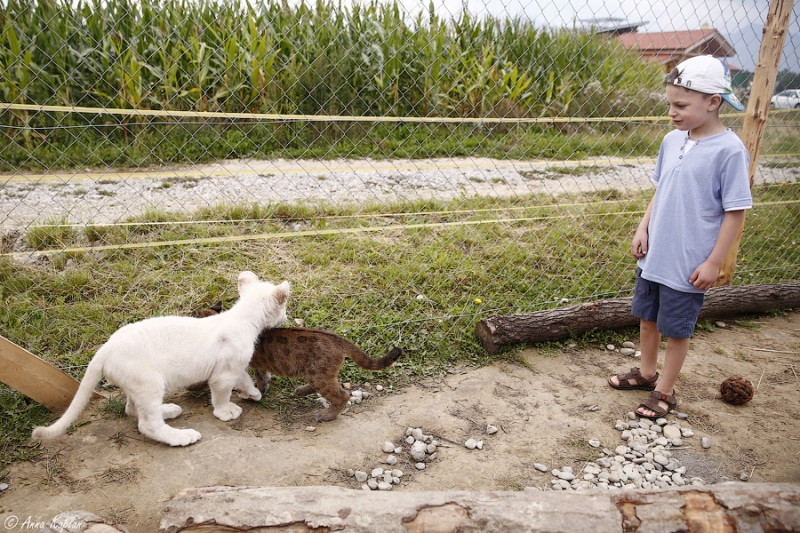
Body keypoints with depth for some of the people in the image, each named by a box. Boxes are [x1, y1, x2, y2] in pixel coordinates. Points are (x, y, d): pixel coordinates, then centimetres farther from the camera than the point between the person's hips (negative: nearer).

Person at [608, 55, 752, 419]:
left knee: (677, 328, 9)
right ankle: (646, 372, 42)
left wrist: (714, 262, -14)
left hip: (689, 263, -6)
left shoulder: (729, 150, -17)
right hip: (653, 255, 7)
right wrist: (643, 229, 5)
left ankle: (664, 391, 27)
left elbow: (735, 211, -14)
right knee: (647, 316, 20)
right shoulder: (671, 141, 2)